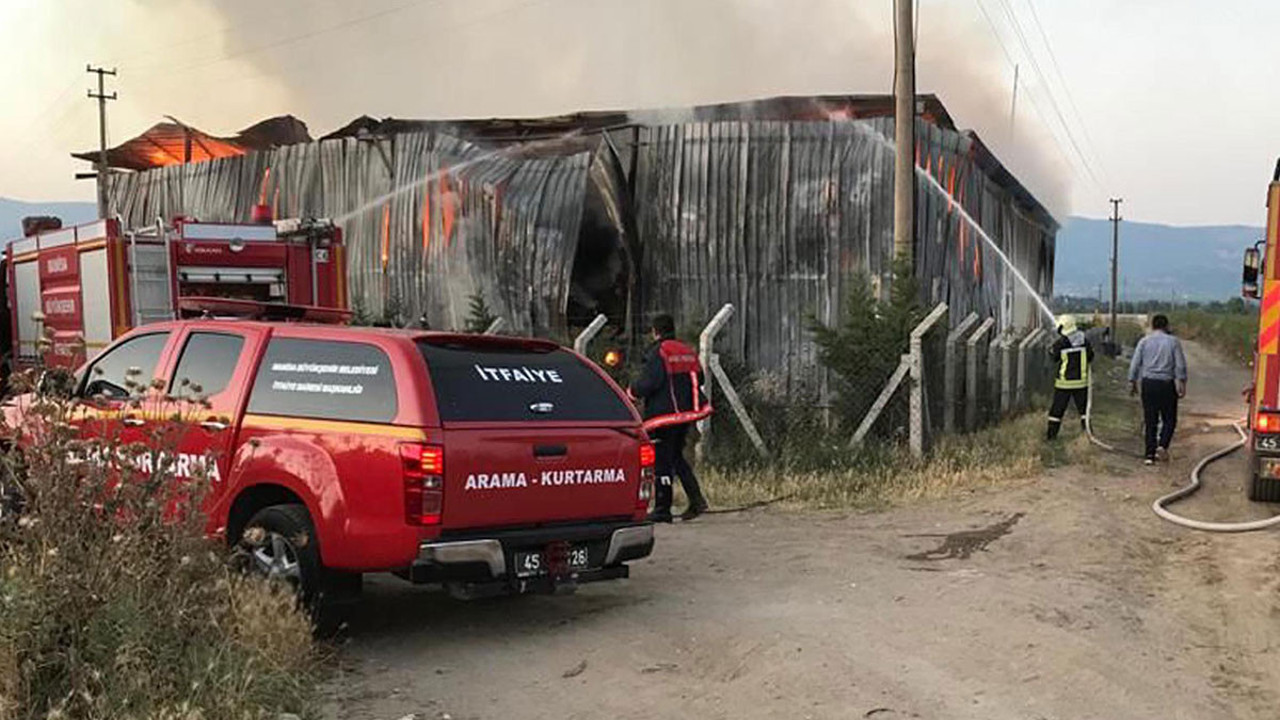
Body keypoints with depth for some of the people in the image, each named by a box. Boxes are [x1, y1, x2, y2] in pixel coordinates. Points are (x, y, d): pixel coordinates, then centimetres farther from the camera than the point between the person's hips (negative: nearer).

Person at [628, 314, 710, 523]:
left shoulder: (657, 353, -12)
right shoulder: (689, 352, 11)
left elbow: (648, 383, -19)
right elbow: (699, 379, 15)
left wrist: (632, 391, -1)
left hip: (664, 415, -7)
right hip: (685, 413, 7)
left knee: (662, 461, 0)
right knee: (677, 457, 19)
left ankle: (662, 509, 4)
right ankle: (696, 499, 7)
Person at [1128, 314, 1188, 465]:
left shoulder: (1144, 341, 5)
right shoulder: (1173, 341, 2)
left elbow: (1135, 364, 2)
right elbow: (1180, 365, -4)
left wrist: (1132, 382, 8)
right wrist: (1181, 383, -3)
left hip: (1148, 383, 2)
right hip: (1167, 384, -2)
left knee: (1150, 421, 6)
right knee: (1169, 419, 9)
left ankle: (1150, 454, 3)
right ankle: (1162, 445, -13)